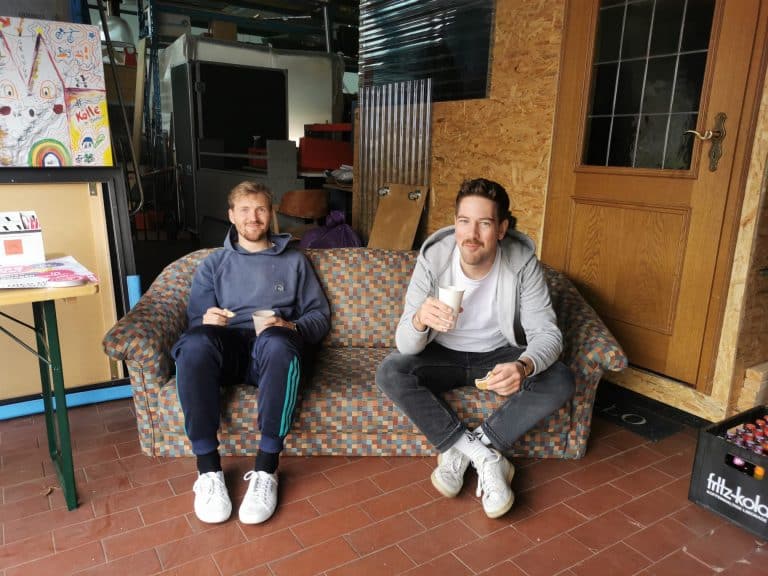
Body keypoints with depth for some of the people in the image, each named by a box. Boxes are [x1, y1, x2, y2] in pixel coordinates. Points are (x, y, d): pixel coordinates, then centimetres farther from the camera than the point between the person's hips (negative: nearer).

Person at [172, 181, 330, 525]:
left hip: (273, 348, -1)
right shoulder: (213, 264, 24)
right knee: (194, 343, -36)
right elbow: (196, 318, 15)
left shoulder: (293, 261, 22)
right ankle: (208, 470, -26)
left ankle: (265, 470, -31)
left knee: (276, 341, -40)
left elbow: (320, 315, 15)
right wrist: (206, 321, -10)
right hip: (227, 347, 2)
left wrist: (291, 327, -8)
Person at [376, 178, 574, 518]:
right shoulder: (433, 258, -21)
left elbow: (547, 333, -20)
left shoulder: (522, 263, -19)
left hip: (500, 355, 1)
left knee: (560, 381, -24)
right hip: (442, 356, 0)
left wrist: (524, 367, -44)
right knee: (390, 373, -27)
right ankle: (485, 455, -20)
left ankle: (460, 451, -15)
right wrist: (420, 320, -47)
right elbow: (406, 344, -22)